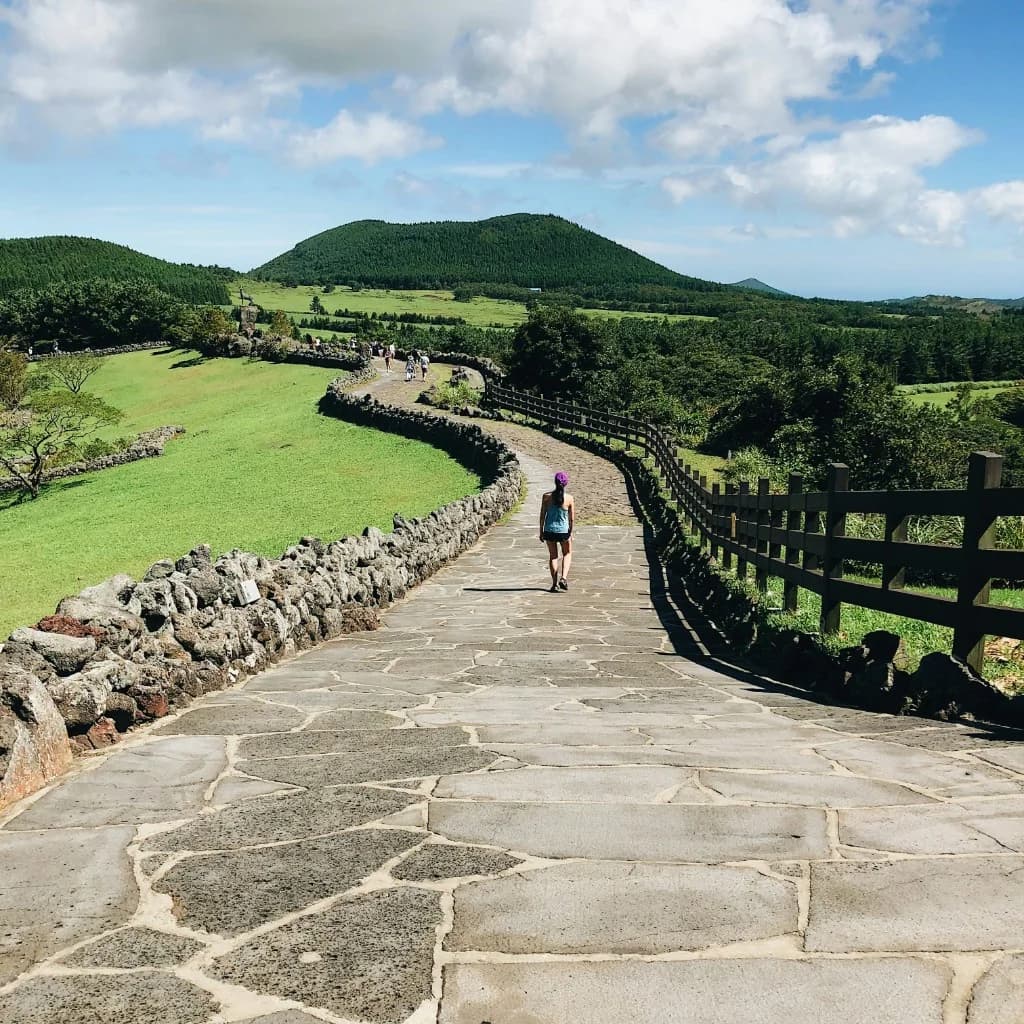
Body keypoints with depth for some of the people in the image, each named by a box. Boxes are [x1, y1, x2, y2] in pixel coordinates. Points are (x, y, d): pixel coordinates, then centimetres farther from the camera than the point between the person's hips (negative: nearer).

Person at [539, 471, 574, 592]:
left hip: (549, 530, 1)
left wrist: (541, 531, 7)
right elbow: (572, 518, -4)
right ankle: (563, 578, 3)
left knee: (553, 556, 15)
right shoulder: (570, 498, -11)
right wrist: (571, 532, 10)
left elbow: (542, 515, -4)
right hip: (563, 531, -1)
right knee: (567, 554, 21)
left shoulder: (546, 496, -9)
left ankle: (555, 584, 14)